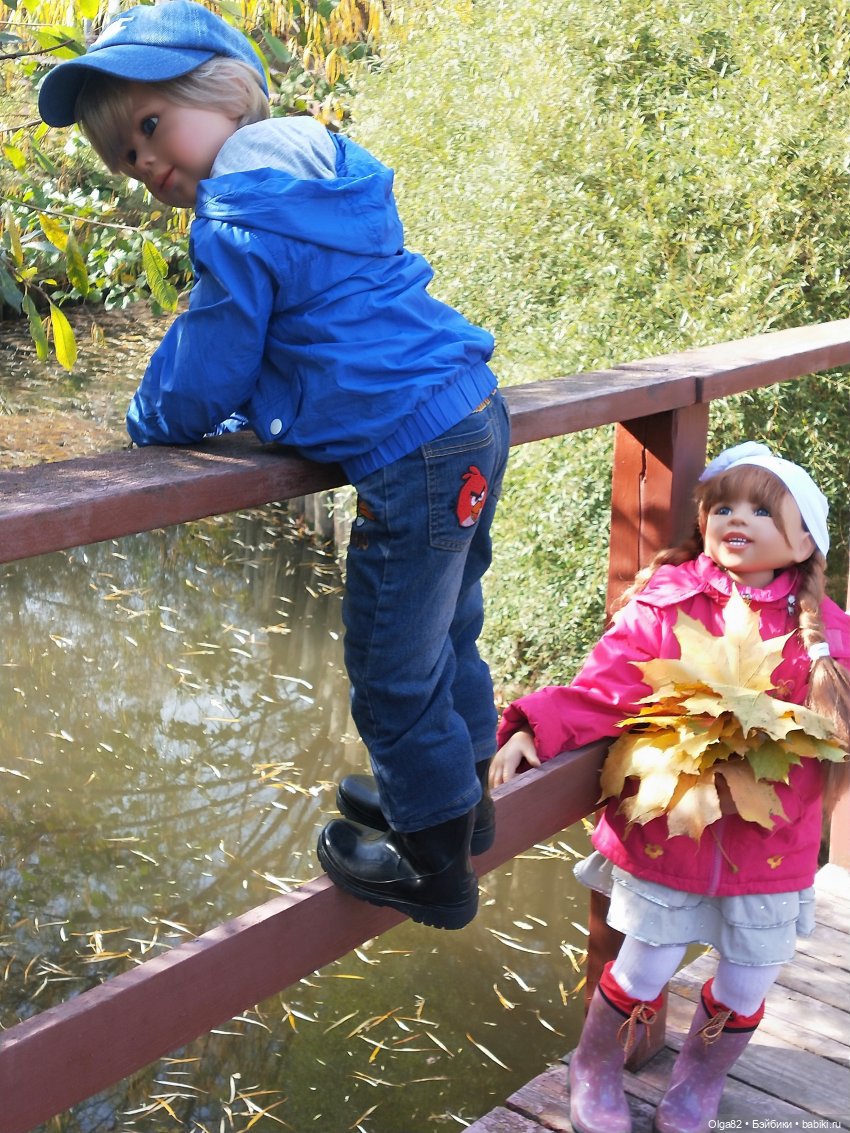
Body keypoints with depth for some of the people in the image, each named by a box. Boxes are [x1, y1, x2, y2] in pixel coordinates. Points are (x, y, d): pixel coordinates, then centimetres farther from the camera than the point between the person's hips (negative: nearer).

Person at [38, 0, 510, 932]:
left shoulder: (238, 223, -14)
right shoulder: (327, 175, 15)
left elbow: (200, 388, -9)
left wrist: (146, 422, 12)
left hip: (413, 455, -10)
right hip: (474, 413, 10)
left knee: (393, 678, 5)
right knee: (443, 634, 25)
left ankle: (436, 871, 21)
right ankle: (459, 791, 45)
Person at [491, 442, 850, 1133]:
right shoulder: (664, 604, -9)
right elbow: (604, 690, -16)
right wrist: (536, 727, -31)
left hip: (770, 844, 2)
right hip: (666, 834, -2)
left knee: (746, 990, 14)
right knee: (644, 975, 10)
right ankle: (595, 1073, 42)